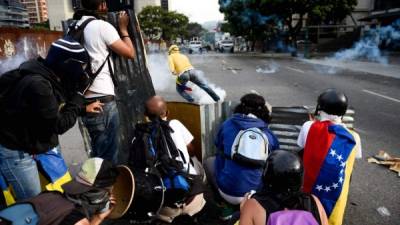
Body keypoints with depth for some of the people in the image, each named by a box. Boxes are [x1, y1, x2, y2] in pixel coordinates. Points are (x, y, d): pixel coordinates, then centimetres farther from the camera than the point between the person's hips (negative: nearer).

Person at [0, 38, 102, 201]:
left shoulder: (51, 78, -1)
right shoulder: (37, 84, -31)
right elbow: (59, 124, -26)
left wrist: (84, 109, 12)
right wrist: (78, 94, -20)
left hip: (38, 144, 9)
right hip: (16, 151, -9)